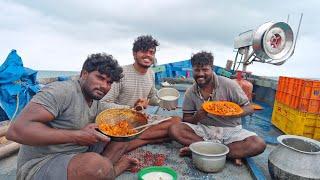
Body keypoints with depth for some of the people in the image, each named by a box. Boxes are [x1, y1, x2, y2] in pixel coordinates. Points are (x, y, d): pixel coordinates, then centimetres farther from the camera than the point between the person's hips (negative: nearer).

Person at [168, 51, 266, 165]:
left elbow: (249, 108, -6)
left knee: (258, 145, -28)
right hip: (204, 129, 2)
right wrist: (197, 117, -23)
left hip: (230, 130, -1)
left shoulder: (228, 85, -12)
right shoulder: (190, 93, -3)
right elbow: (186, 119, 2)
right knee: (174, 130, -22)